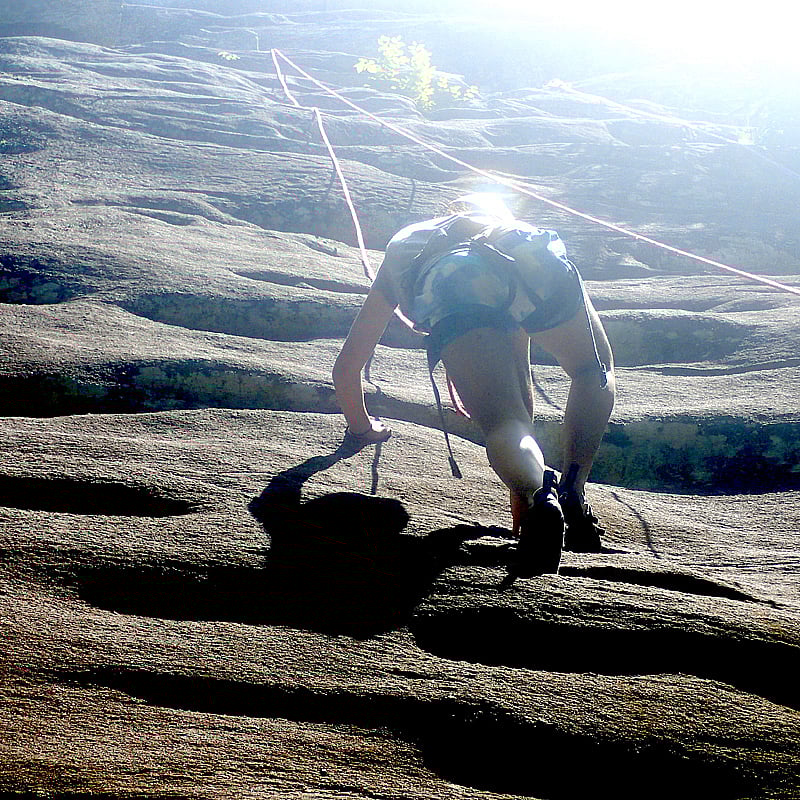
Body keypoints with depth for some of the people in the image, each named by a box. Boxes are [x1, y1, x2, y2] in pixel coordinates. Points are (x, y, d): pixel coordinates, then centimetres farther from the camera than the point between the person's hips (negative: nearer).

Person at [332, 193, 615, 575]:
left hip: (449, 288, -2)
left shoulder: (401, 247, 44)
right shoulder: (511, 228, 49)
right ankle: (572, 491, 8)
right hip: (540, 264, 2)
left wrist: (362, 428, 64)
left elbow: (346, 367, 46)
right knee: (594, 372, 27)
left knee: (503, 424, -1)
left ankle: (539, 496, -34)